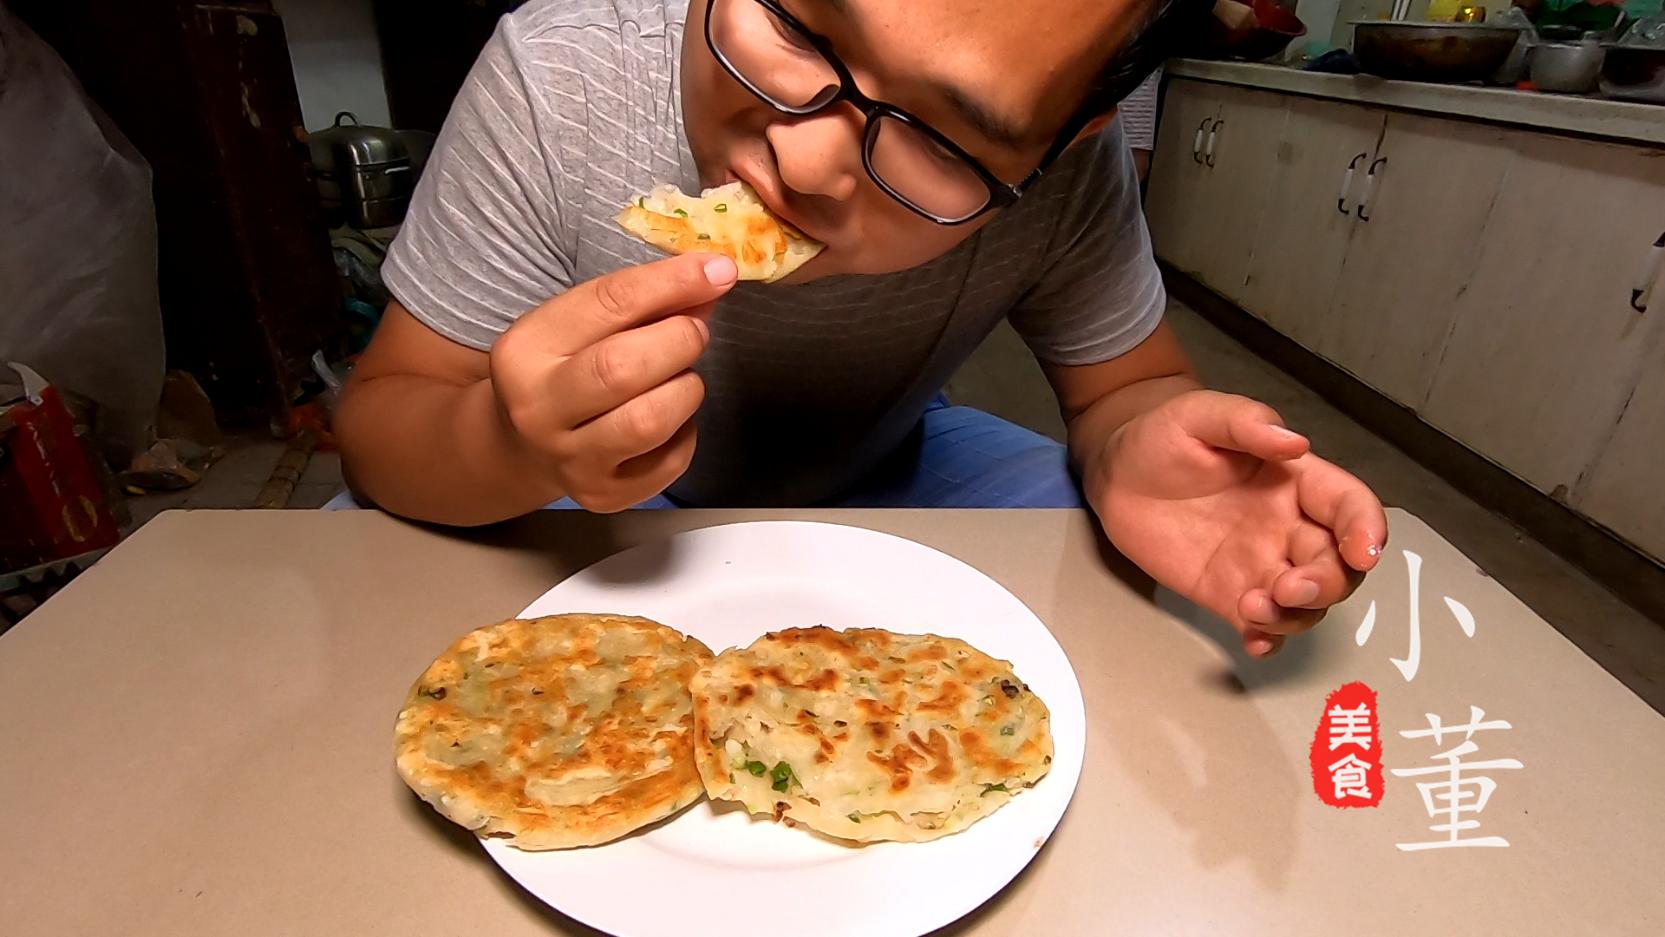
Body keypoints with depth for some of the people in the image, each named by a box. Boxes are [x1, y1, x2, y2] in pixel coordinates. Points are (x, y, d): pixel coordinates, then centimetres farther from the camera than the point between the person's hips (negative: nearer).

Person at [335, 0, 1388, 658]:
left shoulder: (1069, 173, -26)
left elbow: (1125, 383, -11)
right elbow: (377, 426, -19)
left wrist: (1133, 453, -34)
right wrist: (511, 446, -42)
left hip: (879, 479, 1)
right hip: (583, 495, 1)